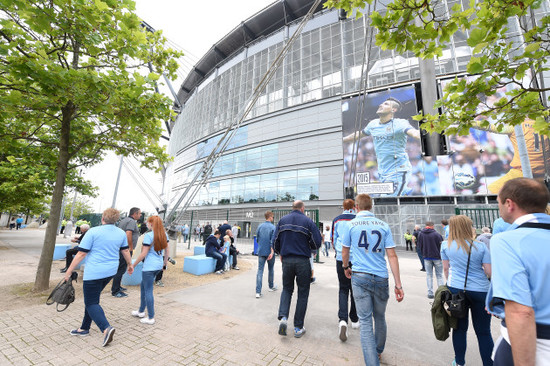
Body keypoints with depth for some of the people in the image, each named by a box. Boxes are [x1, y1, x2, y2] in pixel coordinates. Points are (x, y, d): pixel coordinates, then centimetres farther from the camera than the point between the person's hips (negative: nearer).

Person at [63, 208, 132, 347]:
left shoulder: (93, 232, -14)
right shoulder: (121, 233, 2)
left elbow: (81, 254, -12)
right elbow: (125, 251, 11)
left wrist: (69, 271, -1)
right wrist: (130, 265, 25)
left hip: (94, 272, -6)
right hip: (111, 271, 6)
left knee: (91, 302, 2)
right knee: (93, 299, 23)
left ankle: (106, 328, -13)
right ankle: (84, 328, 33)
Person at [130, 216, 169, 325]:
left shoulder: (149, 235, -15)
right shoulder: (164, 234, 5)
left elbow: (144, 254, -14)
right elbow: (167, 250, 9)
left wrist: (133, 265, -3)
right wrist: (164, 264, 19)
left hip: (149, 266, -8)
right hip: (159, 265, 8)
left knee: (148, 291, 4)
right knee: (143, 287, 25)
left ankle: (151, 318, 14)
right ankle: (141, 311, 38)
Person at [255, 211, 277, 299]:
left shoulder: (260, 226, 2)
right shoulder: (273, 227, -10)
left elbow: (257, 239, 9)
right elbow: (272, 241, -15)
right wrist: (272, 252, -16)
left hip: (261, 252, 3)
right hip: (269, 252, -2)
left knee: (260, 271, 2)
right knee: (270, 269, 17)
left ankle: (258, 292, -2)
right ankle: (271, 286, 35)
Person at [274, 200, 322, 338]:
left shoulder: (283, 220, 2)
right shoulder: (308, 221, -7)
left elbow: (275, 240, 2)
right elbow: (317, 242, -8)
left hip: (286, 260, 3)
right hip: (303, 261, -2)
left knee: (286, 289, 21)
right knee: (303, 293, 12)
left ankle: (283, 317, 4)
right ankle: (298, 328, 20)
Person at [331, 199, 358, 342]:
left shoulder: (337, 220, 0)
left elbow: (333, 240, 6)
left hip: (341, 260, 1)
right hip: (357, 259, 0)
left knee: (343, 289, 10)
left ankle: (342, 320, -6)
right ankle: (354, 319, 30)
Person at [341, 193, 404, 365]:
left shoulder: (351, 224, -4)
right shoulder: (384, 225, 1)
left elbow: (344, 251, 5)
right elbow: (392, 256, -2)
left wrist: (346, 267, 24)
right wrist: (398, 284, 1)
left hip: (360, 276, -3)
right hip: (381, 278, 3)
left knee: (365, 321, 5)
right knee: (380, 318, 22)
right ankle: (378, 351, 43)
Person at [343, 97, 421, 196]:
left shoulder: (400, 123, -9)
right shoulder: (373, 124, 8)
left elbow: (415, 133, -27)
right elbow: (359, 134, 24)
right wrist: (342, 140, 31)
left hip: (399, 171, -6)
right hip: (382, 173, 6)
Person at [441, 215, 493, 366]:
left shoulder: (445, 245, -3)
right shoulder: (481, 246, -6)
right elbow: (489, 272, -4)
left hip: (455, 289, 1)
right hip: (480, 290, -1)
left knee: (460, 328, 14)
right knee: (483, 331, 11)